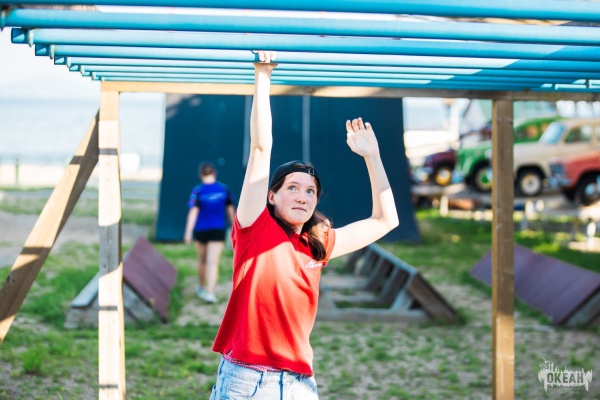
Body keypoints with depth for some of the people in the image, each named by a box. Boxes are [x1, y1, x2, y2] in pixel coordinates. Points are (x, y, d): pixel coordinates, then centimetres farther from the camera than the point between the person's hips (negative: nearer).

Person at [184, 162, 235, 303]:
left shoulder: (197, 191, -9)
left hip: (201, 230, 0)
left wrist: (188, 232, -15)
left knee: (202, 260, 19)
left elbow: (193, 212, -15)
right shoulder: (224, 189, -2)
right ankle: (210, 292, -18)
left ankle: (201, 287, 37)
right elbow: (230, 209, 7)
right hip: (218, 230, 0)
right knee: (213, 262, -5)